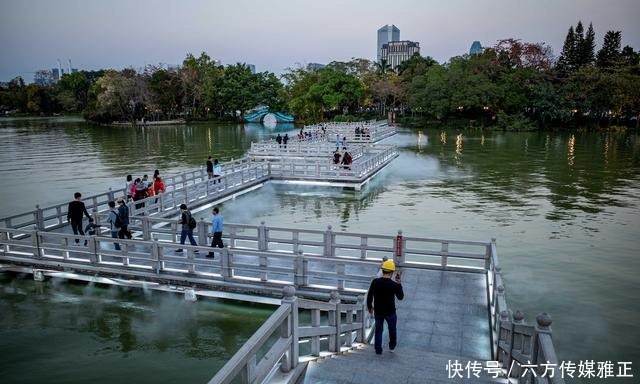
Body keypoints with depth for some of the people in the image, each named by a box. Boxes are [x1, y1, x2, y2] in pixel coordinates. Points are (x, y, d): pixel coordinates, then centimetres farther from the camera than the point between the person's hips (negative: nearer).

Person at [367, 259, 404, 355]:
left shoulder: (375, 282, -15)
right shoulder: (394, 285, -20)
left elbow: (369, 296, -7)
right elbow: (400, 297, -4)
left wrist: (369, 307, 9)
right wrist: (399, 283, -1)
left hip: (378, 311, 1)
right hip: (390, 312, -1)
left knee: (378, 330, 17)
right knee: (392, 329, 24)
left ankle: (378, 350, 21)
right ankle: (392, 346, 41)